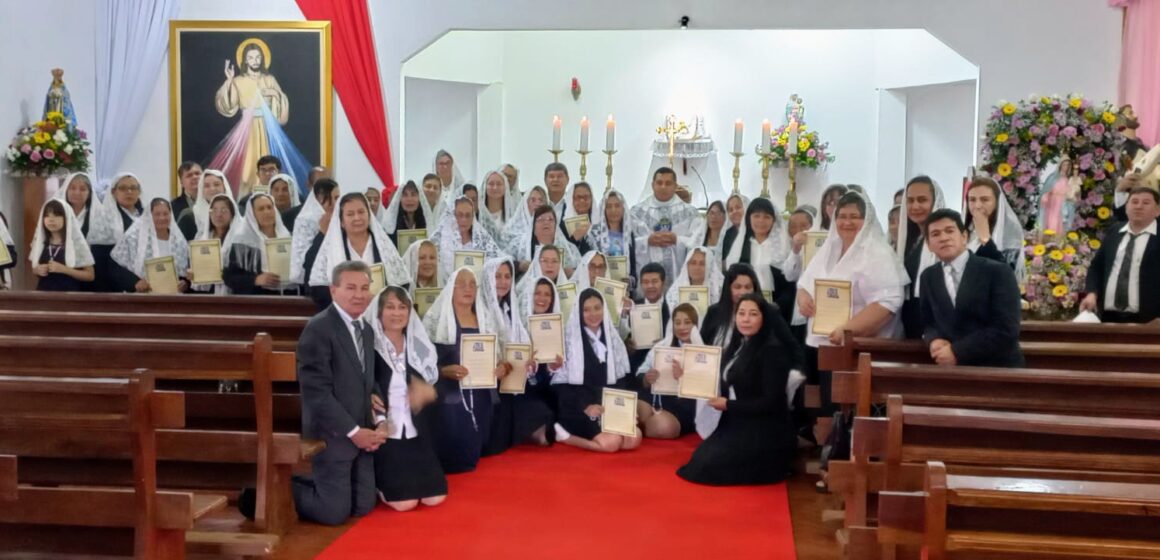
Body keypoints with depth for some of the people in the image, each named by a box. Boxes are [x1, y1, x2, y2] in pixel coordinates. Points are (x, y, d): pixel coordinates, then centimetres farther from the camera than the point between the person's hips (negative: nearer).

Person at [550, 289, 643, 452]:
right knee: (612, 442, -26)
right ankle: (565, 434, -4)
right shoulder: (569, 338, -5)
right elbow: (561, 380, -8)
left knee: (634, 438, -18)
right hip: (578, 409, -6)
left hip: (609, 406, 6)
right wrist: (585, 406, -20)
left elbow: (620, 378, 14)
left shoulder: (611, 338, 11)